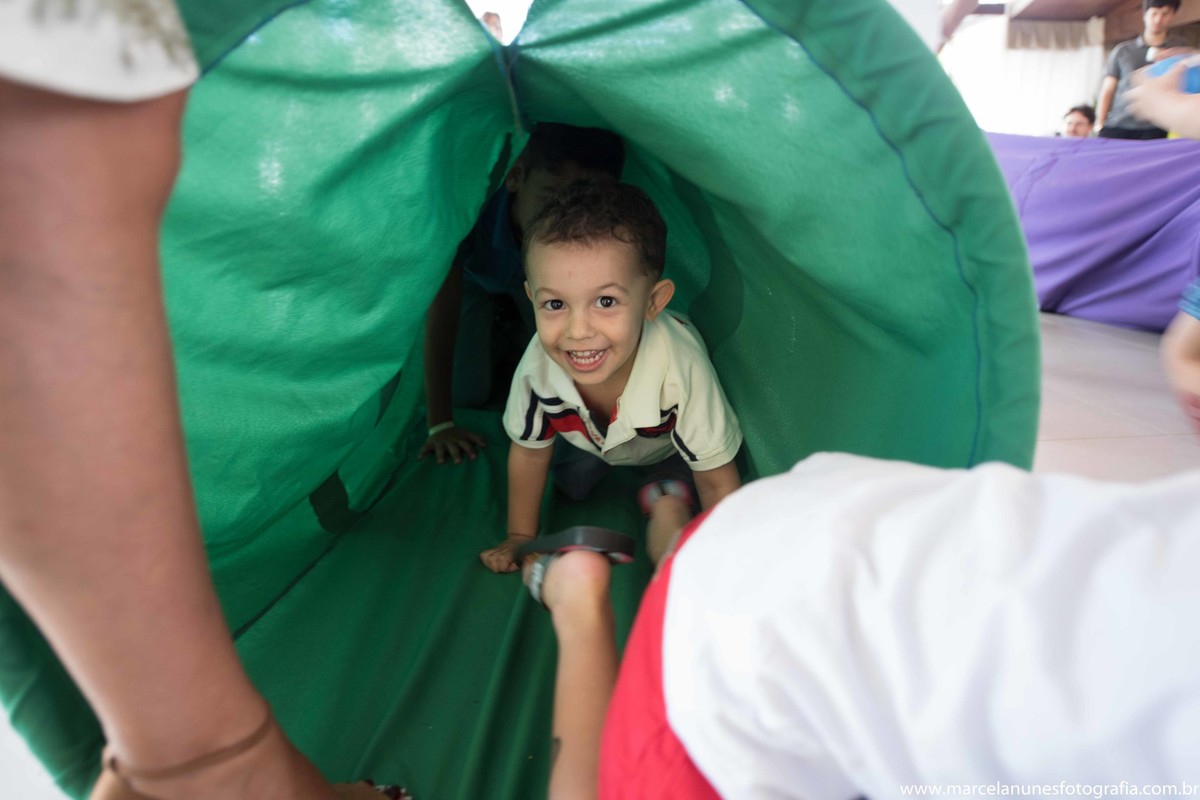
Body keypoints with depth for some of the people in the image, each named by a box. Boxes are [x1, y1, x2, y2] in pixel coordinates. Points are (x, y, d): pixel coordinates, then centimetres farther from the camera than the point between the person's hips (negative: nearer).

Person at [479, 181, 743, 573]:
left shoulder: (681, 369, -47)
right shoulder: (538, 365, -37)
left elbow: (717, 481, -30)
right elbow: (529, 452, -15)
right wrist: (521, 537, -4)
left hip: (670, 444, -2)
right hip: (585, 434, 3)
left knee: (666, 504, -18)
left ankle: (667, 490, 9)